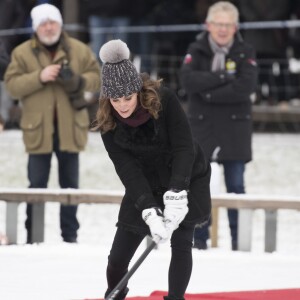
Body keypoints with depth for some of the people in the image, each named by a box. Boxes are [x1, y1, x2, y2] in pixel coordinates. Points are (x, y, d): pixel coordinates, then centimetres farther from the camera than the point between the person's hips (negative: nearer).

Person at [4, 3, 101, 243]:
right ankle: (33, 235, 7)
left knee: (70, 185, 8)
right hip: (38, 129, -1)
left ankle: (70, 234, 16)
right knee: (37, 185, 2)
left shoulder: (79, 50, 3)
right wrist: (39, 77, -21)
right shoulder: (22, 53, 0)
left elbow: (96, 77, 4)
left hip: (70, 128, 1)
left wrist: (77, 81, -16)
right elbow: (12, 85, -7)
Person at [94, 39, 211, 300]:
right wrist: (149, 210, -35)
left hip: (186, 180, -2)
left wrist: (176, 194, -37)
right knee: (118, 257, -1)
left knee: (181, 243, -11)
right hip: (144, 187, 2)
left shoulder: (163, 99, -25)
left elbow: (185, 148, -25)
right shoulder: (108, 122, -17)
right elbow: (127, 168, -22)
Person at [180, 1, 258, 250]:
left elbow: (246, 86, -16)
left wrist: (210, 93, -16)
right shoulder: (196, 50, 3)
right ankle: (199, 238, 8)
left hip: (235, 128, -1)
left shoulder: (245, 53, 0)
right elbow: (188, 80, -15)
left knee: (236, 186, 2)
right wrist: (223, 76, -18)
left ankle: (239, 239, 7)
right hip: (201, 127, 1)